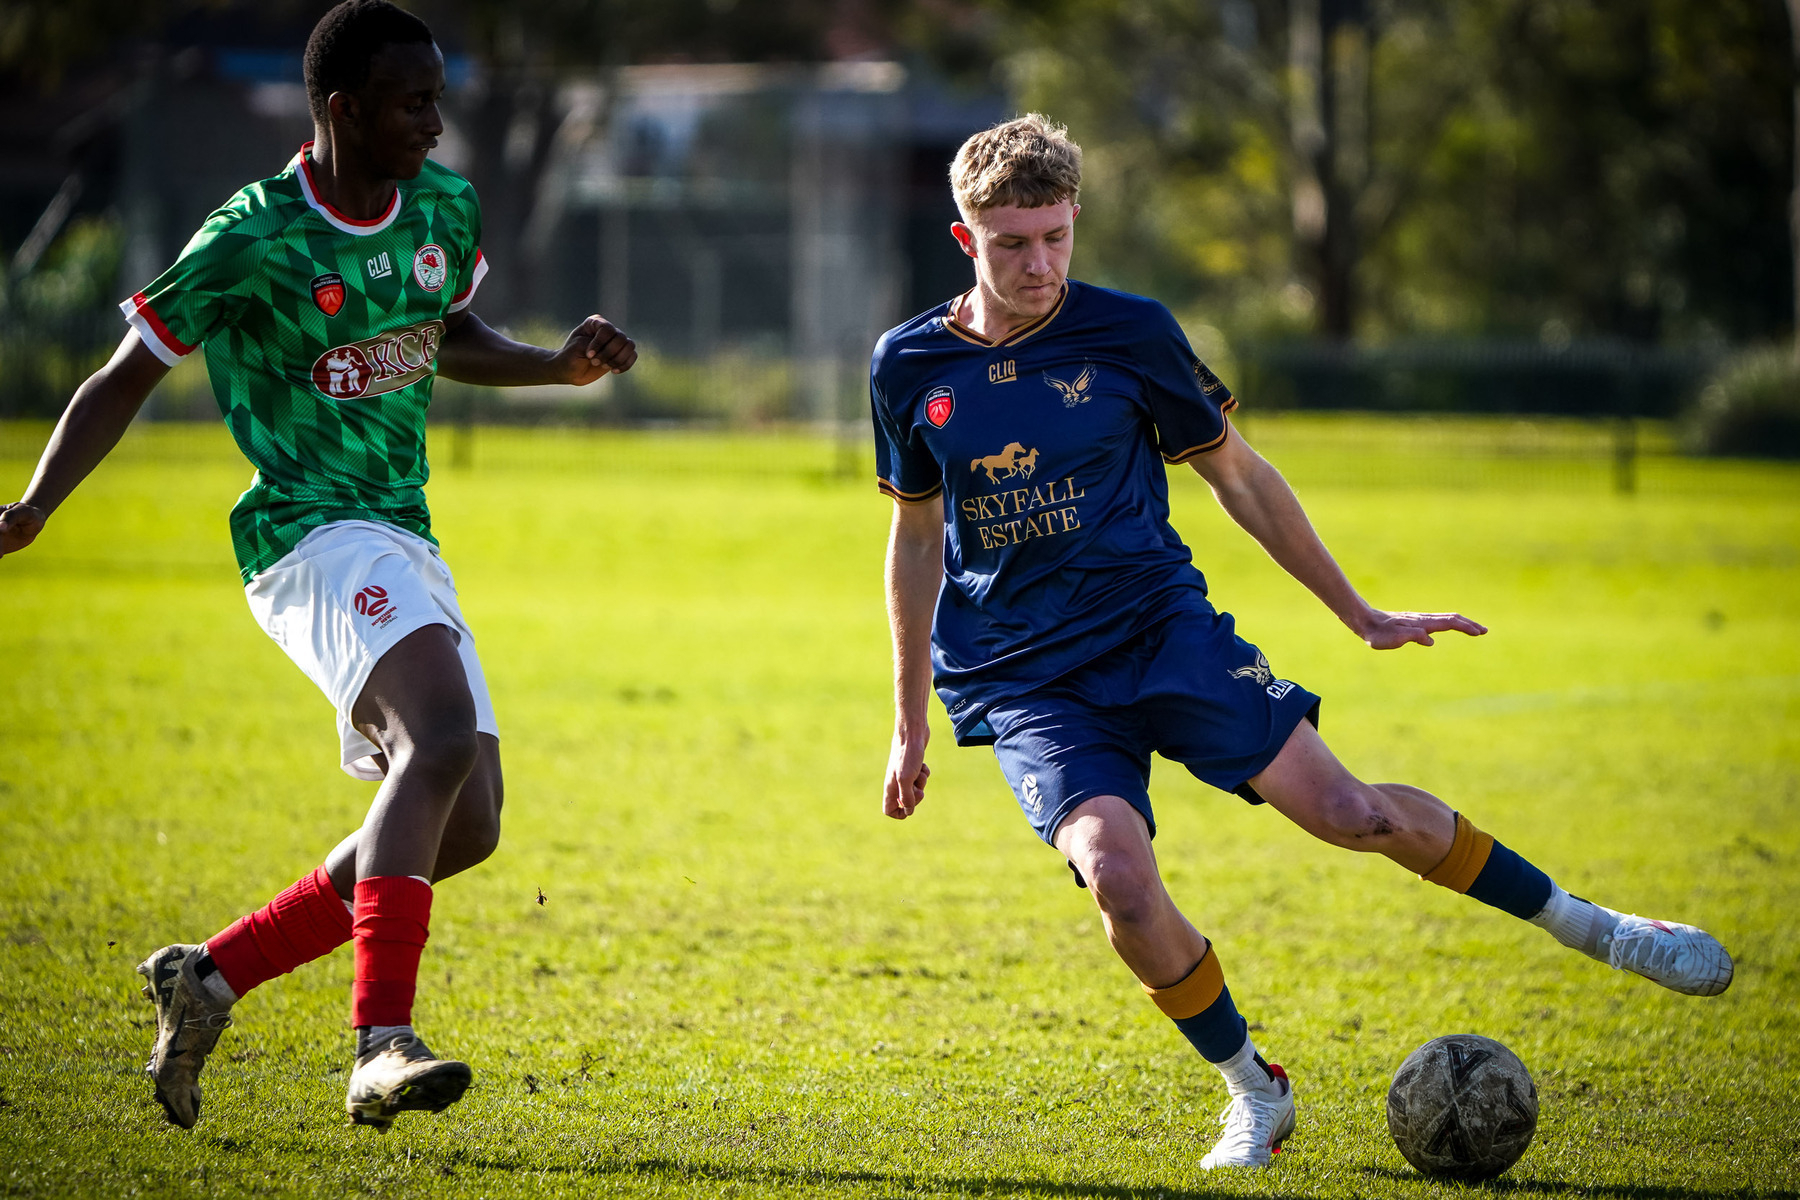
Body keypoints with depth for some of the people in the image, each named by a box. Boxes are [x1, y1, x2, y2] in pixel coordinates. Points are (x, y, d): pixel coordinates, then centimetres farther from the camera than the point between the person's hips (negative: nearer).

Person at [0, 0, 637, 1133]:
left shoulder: (447, 209, 9)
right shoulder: (251, 242, -12)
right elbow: (127, 378, -4)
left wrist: (563, 365, 11)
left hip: (407, 549, 8)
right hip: (313, 535, -8)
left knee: (466, 825, 3)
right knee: (441, 742, -31)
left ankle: (208, 976, 14)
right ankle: (384, 1045, -39)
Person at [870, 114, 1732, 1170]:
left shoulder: (1129, 332, -3)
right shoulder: (910, 367, 0)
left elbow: (1236, 473, 10)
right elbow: (918, 537, 15)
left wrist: (1360, 615, 13)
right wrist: (910, 721, 17)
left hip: (1159, 626, 0)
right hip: (1020, 680, 0)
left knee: (1347, 811, -16)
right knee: (1117, 876, -25)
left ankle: (1583, 924, 6)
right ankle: (1254, 1093, -2)